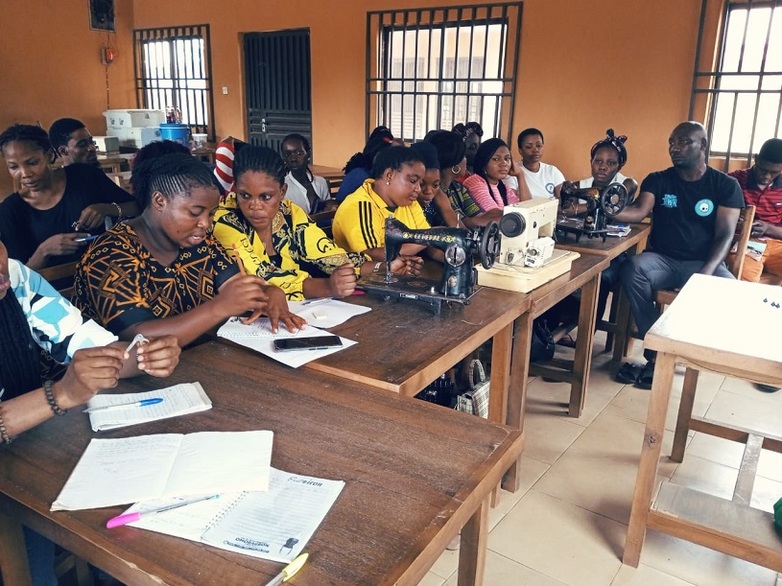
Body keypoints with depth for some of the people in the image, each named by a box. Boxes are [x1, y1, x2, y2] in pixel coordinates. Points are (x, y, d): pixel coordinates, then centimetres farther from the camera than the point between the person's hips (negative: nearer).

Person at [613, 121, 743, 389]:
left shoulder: (726, 185, 4)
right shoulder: (657, 180, 8)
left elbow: (725, 234, -5)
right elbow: (639, 211, -12)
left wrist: (706, 272, -23)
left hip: (703, 263, -1)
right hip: (662, 259, 1)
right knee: (631, 268, -32)